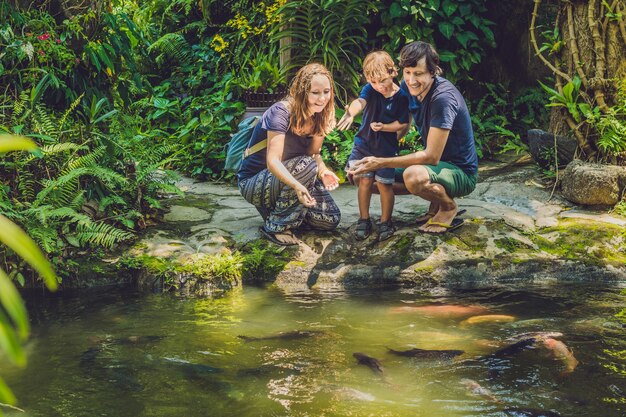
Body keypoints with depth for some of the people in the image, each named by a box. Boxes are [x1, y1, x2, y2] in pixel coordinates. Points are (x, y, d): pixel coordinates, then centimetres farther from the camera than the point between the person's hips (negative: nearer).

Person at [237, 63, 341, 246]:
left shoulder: (318, 117, -4)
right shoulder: (281, 113, -26)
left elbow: (314, 154, -2)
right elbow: (273, 161, -35)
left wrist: (323, 171, -25)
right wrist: (297, 185, -52)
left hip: (284, 179, 7)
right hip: (253, 183, -7)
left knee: (331, 220, -7)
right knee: (306, 166, -33)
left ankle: (278, 208, 14)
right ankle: (275, 227, -18)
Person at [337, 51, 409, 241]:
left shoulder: (401, 97, -12)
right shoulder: (370, 90, -10)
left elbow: (403, 124, -8)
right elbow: (359, 101, -32)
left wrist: (384, 127, -24)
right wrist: (350, 113, -54)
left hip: (387, 148, -2)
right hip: (364, 143, 2)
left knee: (384, 184, 1)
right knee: (364, 181, 4)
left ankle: (386, 222, 19)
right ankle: (364, 220, 19)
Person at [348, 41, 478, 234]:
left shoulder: (443, 98, -27)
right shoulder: (408, 87, -3)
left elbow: (431, 156, -29)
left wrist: (381, 162, -28)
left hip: (462, 173, -8)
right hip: (437, 164, 8)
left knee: (414, 176, -39)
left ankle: (449, 207, -7)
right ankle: (436, 200, 10)